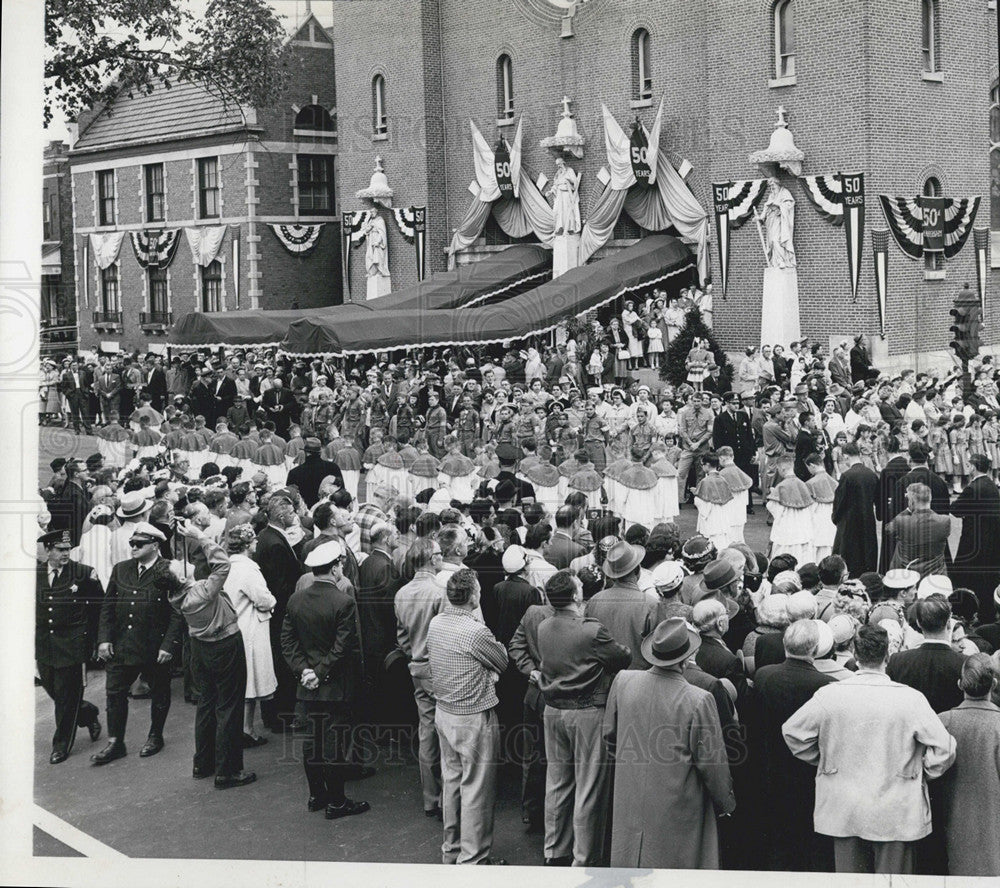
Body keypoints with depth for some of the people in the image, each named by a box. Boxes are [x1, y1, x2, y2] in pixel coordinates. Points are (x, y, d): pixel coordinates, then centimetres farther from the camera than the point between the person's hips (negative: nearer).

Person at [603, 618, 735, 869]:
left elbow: (610, 736, 6)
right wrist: (726, 803, 5)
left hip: (630, 802, 4)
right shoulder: (698, 700, -22)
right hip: (677, 809, -4)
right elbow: (712, 762, -12)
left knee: (629, 861, 19)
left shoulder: (623, 681, -9)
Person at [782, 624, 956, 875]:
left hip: (843, 812, 2)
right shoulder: (911, 699, -12)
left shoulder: (829, 695, -8)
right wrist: (923, 774, 8)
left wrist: (821, 759, 14)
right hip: (895, 815, -2)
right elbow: (943, 749, -10)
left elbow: (792, 732, 1)